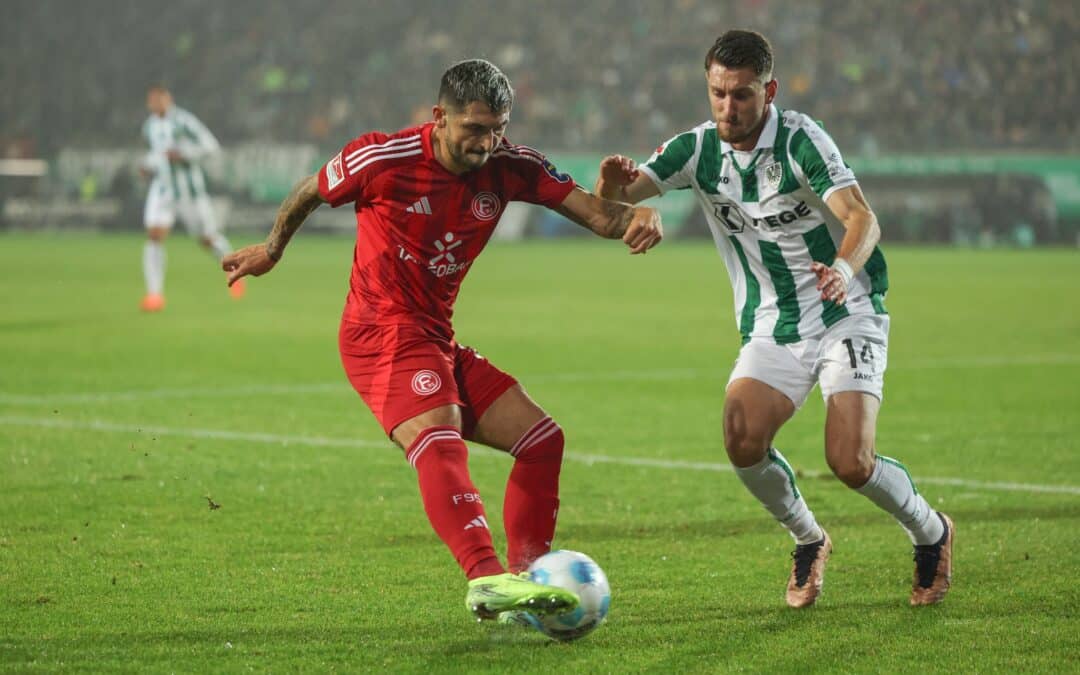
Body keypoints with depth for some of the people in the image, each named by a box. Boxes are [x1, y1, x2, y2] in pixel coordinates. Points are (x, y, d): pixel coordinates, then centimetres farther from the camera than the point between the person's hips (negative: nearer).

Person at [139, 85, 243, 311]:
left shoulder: (183, 121, -15)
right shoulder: (150, 126, 6)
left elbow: (211, 145, -16)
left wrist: (182, 154, -27)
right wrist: (148, 165, 5)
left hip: (189, 189, -4)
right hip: (162, 189, 4)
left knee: (208, 239, 9)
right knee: (154, 237, -15)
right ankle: (154, 295, -14)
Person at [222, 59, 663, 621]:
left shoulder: (509, 168, 0)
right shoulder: (381, 159, -13)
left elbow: (595, 214, -4)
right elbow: (307, 194, 7)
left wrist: (635, 217, -27)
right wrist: (273, 249, 23)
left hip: (438, 340, 8)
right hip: (382, 334, -8)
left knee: (542, 439, 2)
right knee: (440, 442, -31)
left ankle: (526, 578, 4)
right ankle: (486, 579, -50)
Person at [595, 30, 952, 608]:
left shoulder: (800, 139, -17)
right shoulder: (699, 150, -3)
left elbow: (862, 218, -28)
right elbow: (614, 197, -11)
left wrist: (843, 268, -50)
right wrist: (614, 182, -37)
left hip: (846, 317, -4)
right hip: (770, 330, 4)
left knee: (851, 462, -18)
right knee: (743, 443, -20)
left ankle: (930, 532, 15)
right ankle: (808, 540, 9)